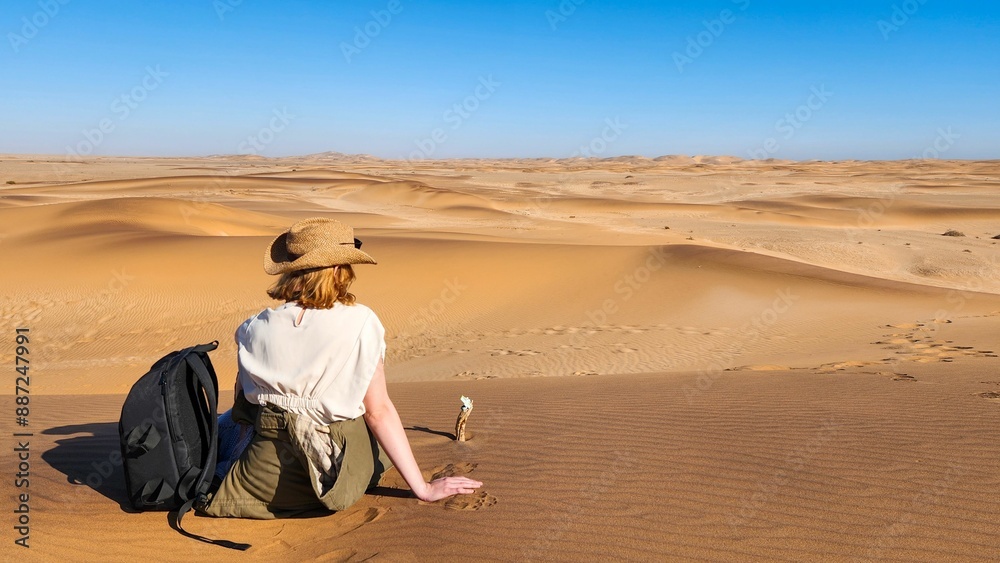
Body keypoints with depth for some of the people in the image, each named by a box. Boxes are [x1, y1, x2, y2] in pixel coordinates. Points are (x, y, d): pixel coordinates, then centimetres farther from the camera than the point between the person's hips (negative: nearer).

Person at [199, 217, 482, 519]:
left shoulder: (255, 328, -4)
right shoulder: (361, 323, -12)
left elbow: (243, 400, 6)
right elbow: (379, 411, -12)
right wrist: (423, 487, -5)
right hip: (340, 469, -4)